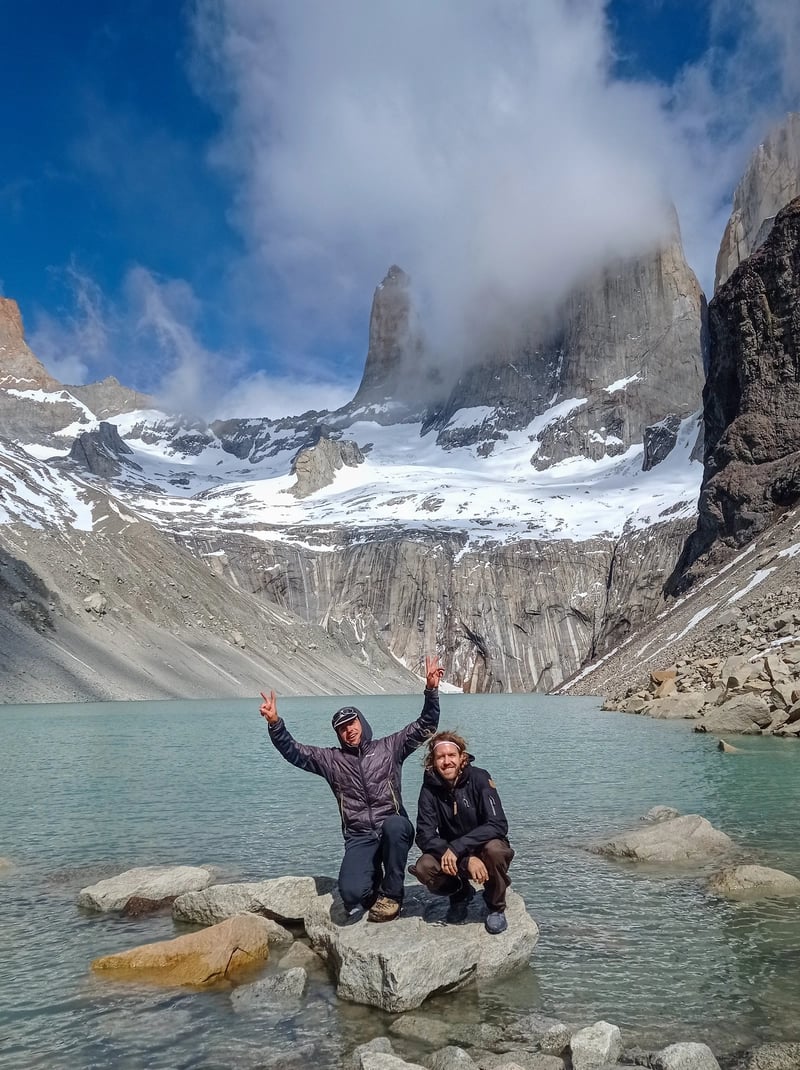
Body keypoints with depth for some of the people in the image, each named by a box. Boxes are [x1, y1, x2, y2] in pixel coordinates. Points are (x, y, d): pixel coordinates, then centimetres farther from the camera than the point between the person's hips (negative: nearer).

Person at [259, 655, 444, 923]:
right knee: (351, 893, -25)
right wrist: (275, 724, -13)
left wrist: (431, 690, -12)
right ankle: (374, 878, 16)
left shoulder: (388, 747, 8)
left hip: (395, 829, -1)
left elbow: (425, 726, 3)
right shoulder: (331, 759, 12)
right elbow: (294, 752, 4)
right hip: (360, 838, 1)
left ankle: (391, 894, -16)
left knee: (394, 825, -40)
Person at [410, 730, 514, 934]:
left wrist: (456, 847, -33)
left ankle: (496, 907, -6)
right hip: (454, 857, 2)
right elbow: (425, 835, -17)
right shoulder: (430, 788, -10)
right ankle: (460, 894, 8)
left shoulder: (479, 779, -17)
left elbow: (498, 825, -25)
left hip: (484, 849, -2)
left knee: (495, 849, -36)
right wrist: (467, 861, -29)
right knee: (423, 868, -26)